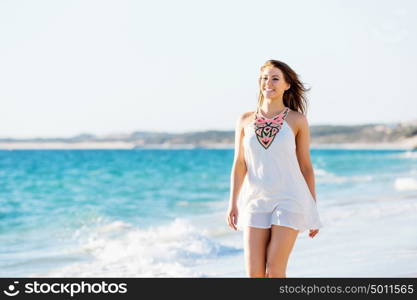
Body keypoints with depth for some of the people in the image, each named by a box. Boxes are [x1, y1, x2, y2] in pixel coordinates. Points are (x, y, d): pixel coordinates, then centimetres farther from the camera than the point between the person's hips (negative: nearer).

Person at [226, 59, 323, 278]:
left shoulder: (298, 120, 1)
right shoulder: (245, 120, 7)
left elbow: (306, 165, 4)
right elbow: (239, 164, 5)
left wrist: (314, 212, 4)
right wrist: (233, 203, -5)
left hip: (289, 201, -2)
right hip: (256, 202, 2)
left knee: (274, 271, -9)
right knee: (254, 274, -4)